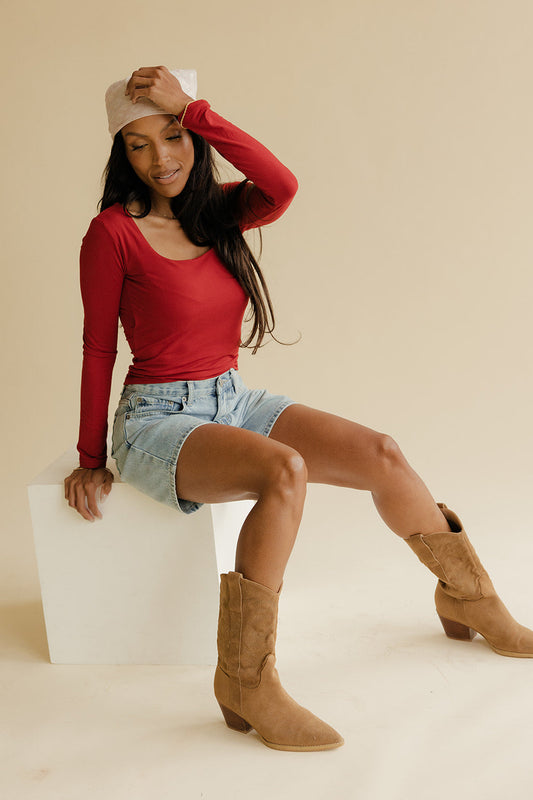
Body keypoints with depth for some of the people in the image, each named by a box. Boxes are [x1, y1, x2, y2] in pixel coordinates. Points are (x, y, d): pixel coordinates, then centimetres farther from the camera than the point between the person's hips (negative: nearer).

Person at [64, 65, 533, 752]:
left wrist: (192, 110, -20)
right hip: (158, 420, -6)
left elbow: (283, 187, -19)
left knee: (382, 456, -8)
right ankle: (245, 681, -24)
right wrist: (91, 459, 0)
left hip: (231, 403, 6)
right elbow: (98, 350, -4)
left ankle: (470, 601, 13)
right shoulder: (113, 232, -10)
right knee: (285, 471, -34)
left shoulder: (218, 211, 4)